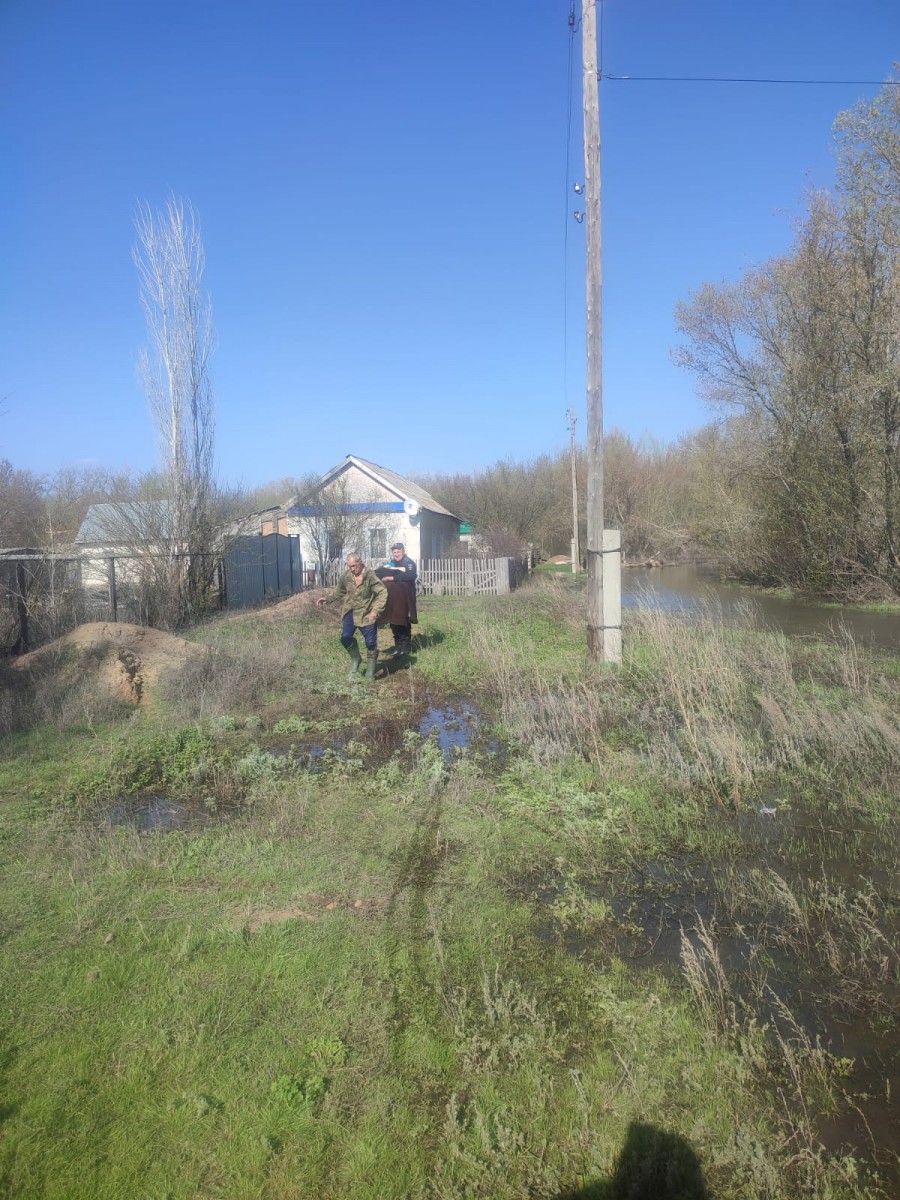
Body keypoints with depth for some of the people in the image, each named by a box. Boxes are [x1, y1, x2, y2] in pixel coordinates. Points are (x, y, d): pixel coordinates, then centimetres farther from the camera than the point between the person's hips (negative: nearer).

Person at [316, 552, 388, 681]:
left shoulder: (370, 575, -17)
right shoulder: (346, 575, -2)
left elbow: (382, 592, -17)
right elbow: (339, 591, 15)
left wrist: (376, 610, -25)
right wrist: (327, 598, 2)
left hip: (366, 613, -4)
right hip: (350, 611, 4)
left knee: (370, 642, 0)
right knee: (345, 638, -9)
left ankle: (370, 673, 15)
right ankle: (355, 659, 20)